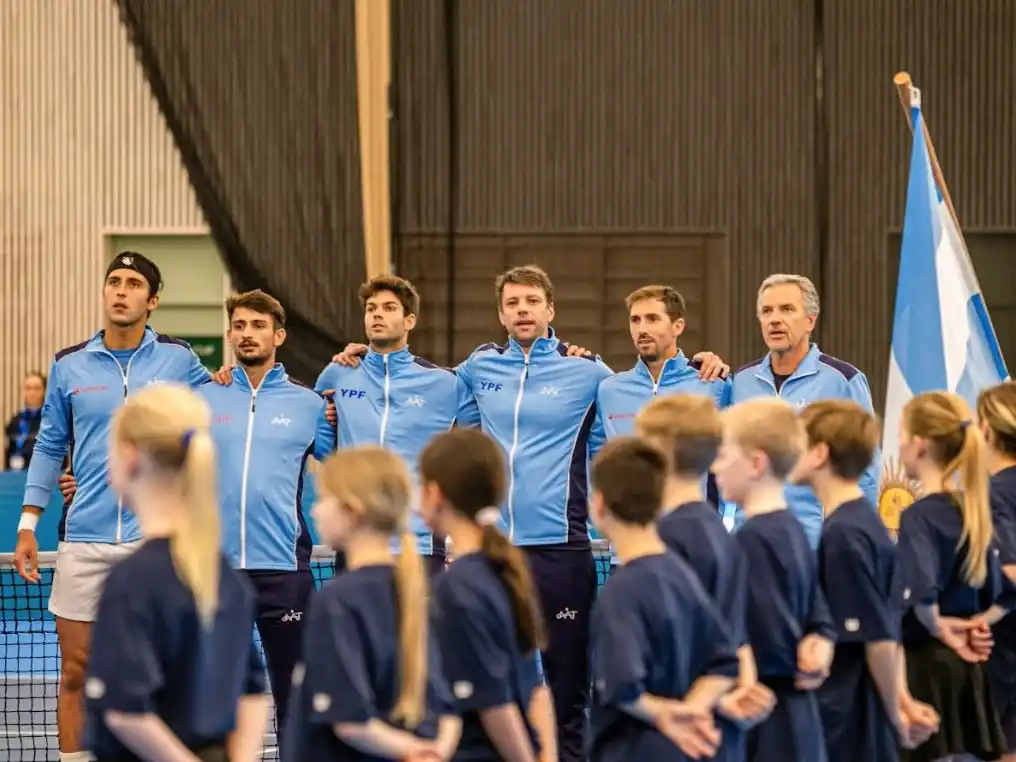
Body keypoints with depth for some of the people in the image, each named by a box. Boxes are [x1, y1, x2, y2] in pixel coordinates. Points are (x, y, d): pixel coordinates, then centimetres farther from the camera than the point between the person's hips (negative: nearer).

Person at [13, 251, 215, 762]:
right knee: (75, 669, 4)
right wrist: (27, 526, 8)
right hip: (83, 539, 1)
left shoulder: (178, 359, 3)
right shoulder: (69, 366, 6)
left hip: (156, 540, -1)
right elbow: (50, 447, 12)